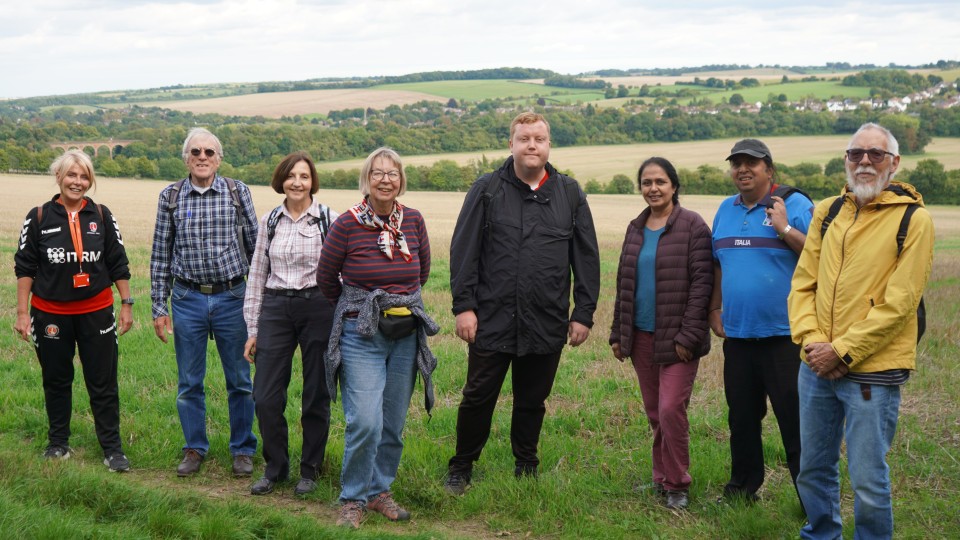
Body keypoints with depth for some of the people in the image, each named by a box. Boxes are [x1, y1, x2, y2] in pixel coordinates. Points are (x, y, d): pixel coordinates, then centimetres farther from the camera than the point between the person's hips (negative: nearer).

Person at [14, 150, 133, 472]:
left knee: (103, 382, 1)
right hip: (50, 313, 0)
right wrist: (22, 313, -1)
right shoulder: (39, 217, -1)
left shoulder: (101, 216, 1)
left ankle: (112, 448, 9)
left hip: (96, 312, 0)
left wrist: (127, 304, 4)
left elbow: (118, 264, 6)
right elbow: (24, 267, 2)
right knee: (56, 380, 13)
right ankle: (57, 443, 27)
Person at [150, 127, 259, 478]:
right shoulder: (170, 197, 2)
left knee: (239, 380, 6)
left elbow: (255, 244, 4)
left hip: (232, 297, -1)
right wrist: (159, 307, 3)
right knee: (189, 382, 9)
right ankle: (195, 449, 24)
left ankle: (243, 449, 20)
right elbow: (160, 255, 5)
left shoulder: (238, 192, 0)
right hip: (187, 299, 1)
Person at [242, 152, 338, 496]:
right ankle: (275, 468, 19)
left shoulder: (329, 220, 0)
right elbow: (256, 274, 12)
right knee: (265, 398, -1)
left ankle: (310, 470, 22)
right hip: (275, 309, 3)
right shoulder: (269, 222, 9)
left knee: (316, 396, 6)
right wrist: (252, 329, 10)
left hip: (318, 309, -2)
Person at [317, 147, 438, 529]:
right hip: (361, 337, -4)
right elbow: (326, 278, 3)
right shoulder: (348, 224, -10)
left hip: (406, 336, 4)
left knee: (393, 423, 10)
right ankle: (353, 499, 6)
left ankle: (380, 491, 27)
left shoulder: (413, 221, 2)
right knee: (365, 423, -12)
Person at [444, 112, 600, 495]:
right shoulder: (487, 189, 1)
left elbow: (587, 259, 9)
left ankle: (526, 470, 29)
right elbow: (463, 251, 0)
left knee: (533, 402, 13)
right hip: (492, 320, -2)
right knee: (478, 398, 5)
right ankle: (461, 468, 22)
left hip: (547, 324, 2)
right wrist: (463, 305, -7)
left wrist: (584, 313, 4)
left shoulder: (570, 194, 7)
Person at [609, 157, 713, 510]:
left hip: (677, 338, -6)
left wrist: (688, 334, -15)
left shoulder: (692, 225, -6)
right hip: (642, 336, 6)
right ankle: (661, 478, 23)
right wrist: (618, 333, 15)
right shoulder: (636, 229, 13)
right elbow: (623, 284, 18)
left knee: (671, 410, -10)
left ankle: (676, 485, 5)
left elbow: (701, 282, -11)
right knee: (654, 413, 11)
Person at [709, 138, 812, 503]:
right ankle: (742, 489, 29)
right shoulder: (726, 209, 12)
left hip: (783, 335, -6)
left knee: (795, 419, -3)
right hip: (737, 335, 6)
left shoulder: (795, 206, -5)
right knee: (741, 418, 15)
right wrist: (714, 309, 15)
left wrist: (784, 228, -20)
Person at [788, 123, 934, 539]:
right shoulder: (827, 212, 9)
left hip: (873, 372, -5)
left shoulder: (913, 219, -7)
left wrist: (842, 350, -14)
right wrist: (811, 340, -7)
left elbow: (898, 303, -13)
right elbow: (803, 283, 8)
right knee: (813, 469, 16)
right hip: (817, 366, 5)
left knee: (868, 481, 1)